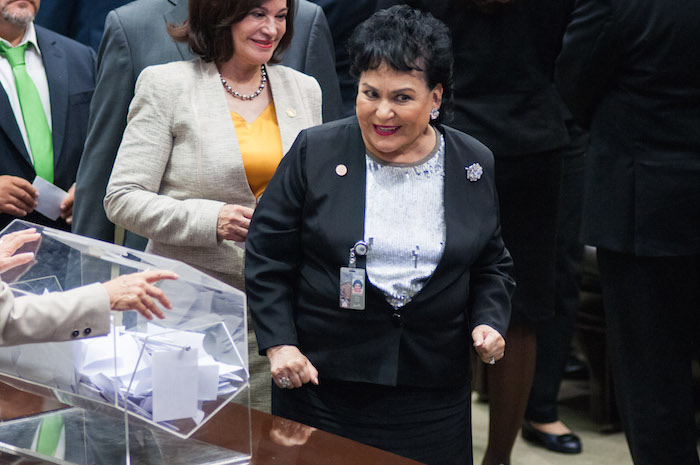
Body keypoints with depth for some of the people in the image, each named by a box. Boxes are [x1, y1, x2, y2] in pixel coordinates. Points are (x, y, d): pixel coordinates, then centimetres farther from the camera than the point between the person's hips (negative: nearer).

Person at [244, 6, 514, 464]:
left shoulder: (475, 165, 4)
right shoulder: (315, 152, -3)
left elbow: (492, 265, 14)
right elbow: (267, 256, 1)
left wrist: (488, 322, -3)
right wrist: (278, 343, -7)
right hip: (320, 378, -1)